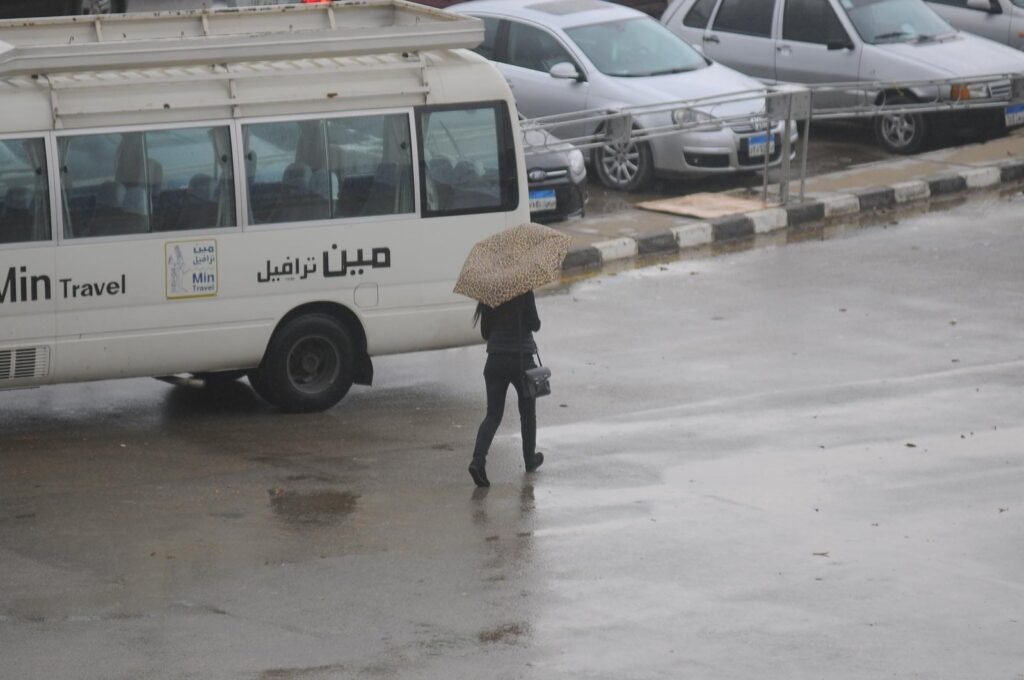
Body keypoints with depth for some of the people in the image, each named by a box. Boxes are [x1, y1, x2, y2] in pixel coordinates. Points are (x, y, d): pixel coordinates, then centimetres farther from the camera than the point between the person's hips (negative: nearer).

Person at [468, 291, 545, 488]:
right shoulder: (524, 294, -11)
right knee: (527, 413, 18)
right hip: (522, 359, -3)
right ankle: (530, 459, 32)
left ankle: (478, 460, -18)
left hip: (495, 361, 3)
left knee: (493, 414, 3)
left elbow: (484, 332, 7)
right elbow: (535, 325, -12)